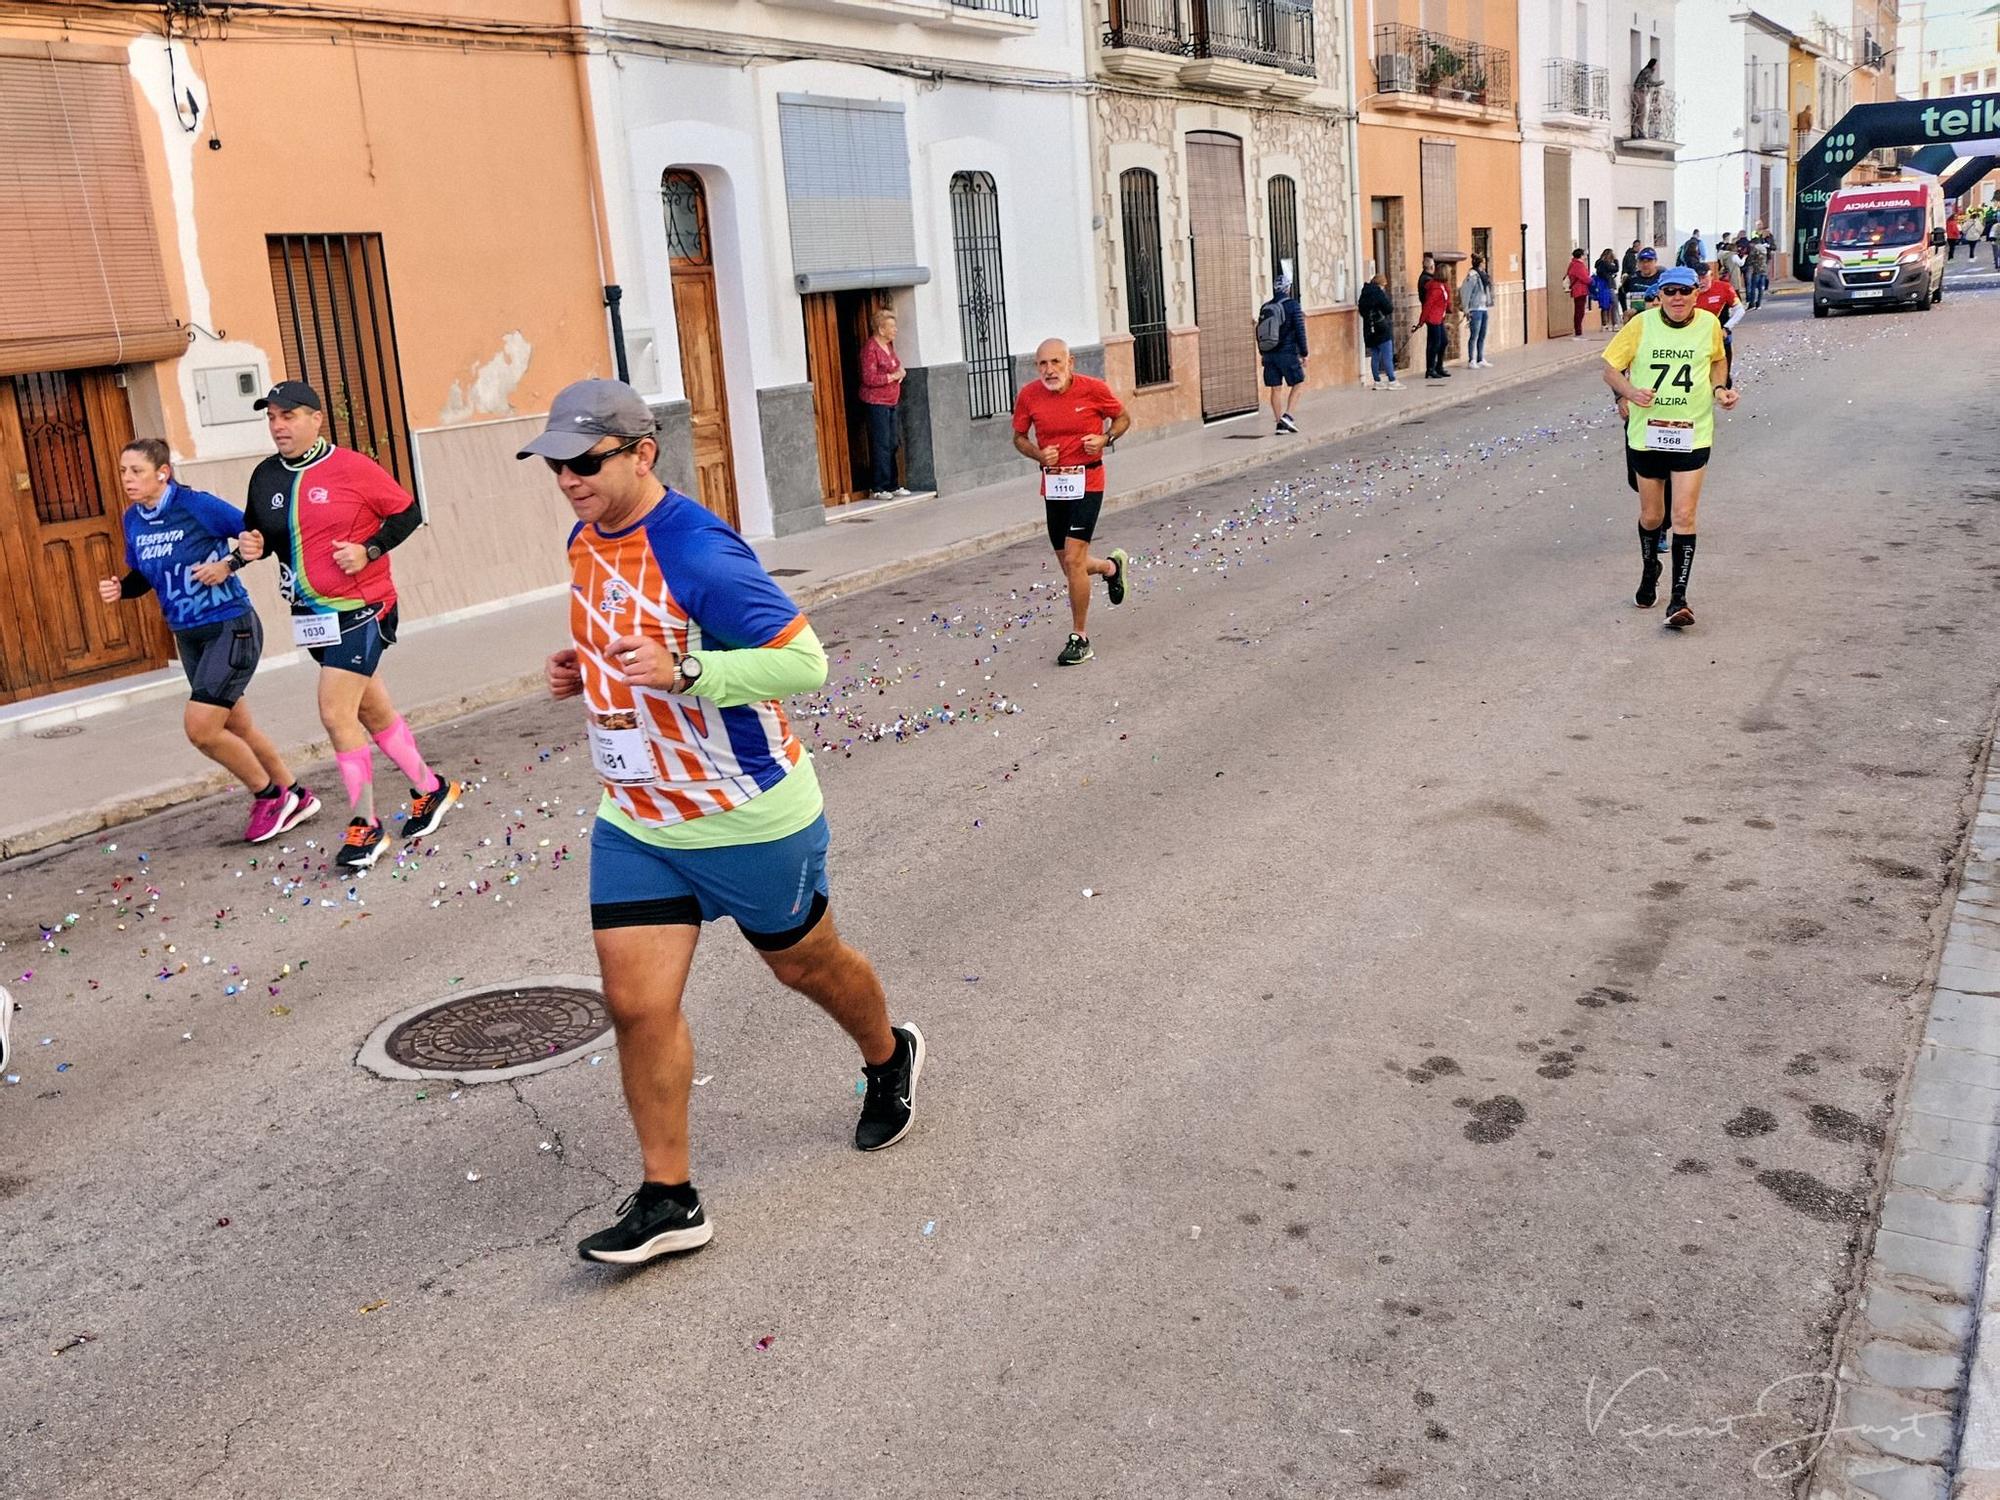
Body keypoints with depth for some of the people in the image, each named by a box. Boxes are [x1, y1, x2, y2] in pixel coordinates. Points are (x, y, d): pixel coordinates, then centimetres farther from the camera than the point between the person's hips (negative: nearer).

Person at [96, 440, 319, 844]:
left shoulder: (198, 505, -16)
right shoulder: (133, 520, 4)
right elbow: (143, 575, 17)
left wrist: (229, 564, -23)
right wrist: (119, 588, -3)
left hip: (231, 628, -8)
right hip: (189, 637, 8)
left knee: (200, 728, -14)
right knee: (237, 728, 14)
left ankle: (269, 796, 7)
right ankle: (294, 796, 31)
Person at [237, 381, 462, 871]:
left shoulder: (353, 468, -13)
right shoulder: (266, 476, 5)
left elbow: (407, 512, -6)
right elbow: (258, 530, 18)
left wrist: (369, 550, -17)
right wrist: (253, 546, -4)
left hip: (359, 609, -7)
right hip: (312, 616, 7)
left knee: (335, 714, -11)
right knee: (372, 711, 14)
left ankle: (364, 826, 1)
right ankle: (431, 789, 31)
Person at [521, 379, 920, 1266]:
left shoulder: (699, 554, -25)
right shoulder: (585, 543, 2)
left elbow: (805, 660, -26)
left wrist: (682, 672, -35)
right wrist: (586, 669, 1)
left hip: (749, 819, -6)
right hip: (635, 824, 7)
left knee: (805, 964, 16)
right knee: (636, 1003, -1)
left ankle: (889, 1060, 48)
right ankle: (668, 1200, 11)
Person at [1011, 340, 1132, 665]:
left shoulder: (1093, 388, -8)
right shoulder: (1028, 395, -2)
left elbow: (1123, 417, 7)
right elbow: (1019, 437, 11)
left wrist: (1105, 438, -12)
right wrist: (1038, 454, -9)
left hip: (1086, 482, -4)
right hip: (1052, 484, 4)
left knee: (1073, 559, -14)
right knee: (1069, 564, 12)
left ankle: (1080, 638, -1)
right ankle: (1112, 566, 47)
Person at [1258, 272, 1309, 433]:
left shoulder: (1265, 307, 9)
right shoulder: (1292, 305, -6)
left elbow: (1260, 332, 13)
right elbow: (1300, 331, -9)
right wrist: (1304, 353, -3)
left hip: (1269, 354, 5)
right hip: (1288, 353, -5)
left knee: (1275, 389, 7)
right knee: (1297, 383, 8)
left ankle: (1280, 423, 8)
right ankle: (1287, 415, -6)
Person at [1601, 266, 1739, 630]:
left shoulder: (1709, 324, -1)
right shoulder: (1641, 324, -6)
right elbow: (1610, 368, 0)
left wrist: (1719, 389, 2)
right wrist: (1629, 392, -19)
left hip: (1693, 435, 0)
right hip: (1647, 434, 0)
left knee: (1684, 516, -9)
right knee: (1651, 516, 13)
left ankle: (1678, 599, -6)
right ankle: (1649, 574, 42)